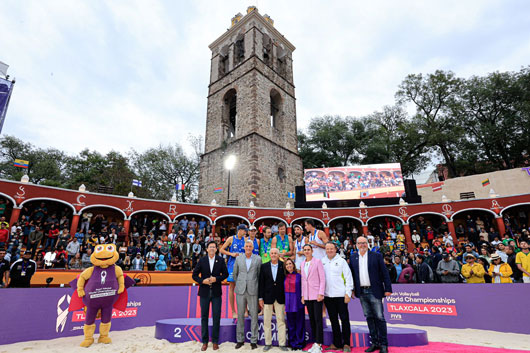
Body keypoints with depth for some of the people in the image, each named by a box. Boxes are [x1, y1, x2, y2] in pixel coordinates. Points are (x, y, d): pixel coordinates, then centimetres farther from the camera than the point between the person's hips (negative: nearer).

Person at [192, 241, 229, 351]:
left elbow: (225, 274, 4)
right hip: (204, 292, 0)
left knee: (216, 316, 3)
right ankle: (205, 341, 22)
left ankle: (215, 341, 17)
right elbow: (194, 275, 3)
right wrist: (202, 281, -14)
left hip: (216, 292, 0)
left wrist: (216, 279, -12)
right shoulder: (202, 260, 0)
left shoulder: (220, 260, 0)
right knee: (204, 317, 8)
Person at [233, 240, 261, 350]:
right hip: (241, 291, 1)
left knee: (254, 315, 3)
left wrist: (255, 286, 10)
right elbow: (234, 273, 15)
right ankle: (240, 340, 22)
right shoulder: (238, 258, 5)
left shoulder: (258, 259, 1)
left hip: (253, 291, -1)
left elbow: (259, 274, 8)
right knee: (240, 315, 8)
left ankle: (253, 340, 15)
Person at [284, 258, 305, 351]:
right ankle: (292, 343, 23)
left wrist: (302, 299, -7)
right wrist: (284, 304, 9)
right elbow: (283, 290, 11)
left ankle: (299, 343, 19)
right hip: (288, 304, 3)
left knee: (299, 324, 5)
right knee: (291, 325, 10)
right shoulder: (284, 277, 6)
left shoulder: (298, 276, -4)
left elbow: (302, 289, -1)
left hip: (298, 303, -3)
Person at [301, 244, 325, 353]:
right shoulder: (302, 264, 11)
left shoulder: (317, 261, -5)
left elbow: (322, 278, -7)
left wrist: (321, 293, -13)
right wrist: (303, 295, 11)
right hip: (307, 296, 5)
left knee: (318, 319, -4)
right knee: (311, 319, 10)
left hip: (317, 294, -5)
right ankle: (315, 342, 20)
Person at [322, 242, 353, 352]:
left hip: (340, 295, -3)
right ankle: (337, 343, 23)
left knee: (344, 319, 3)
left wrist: (348, 293, -8)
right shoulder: (322, 262, 6)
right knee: (333, 320, 12)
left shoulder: (341, 261, -2)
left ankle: (346, 344, 16)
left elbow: (348, 277, -3)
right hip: (328, 295, 3)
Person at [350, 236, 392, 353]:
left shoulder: (376, 256, -1)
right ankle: (374, 343, 22)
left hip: (374, 291, -3)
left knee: (379, 317, 1)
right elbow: (351, 274, 10)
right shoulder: (353, 258, 7)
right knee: (369, 317, 11)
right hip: (362, 292, 3)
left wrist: (388, 289, -7)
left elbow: (385, 273, -2)